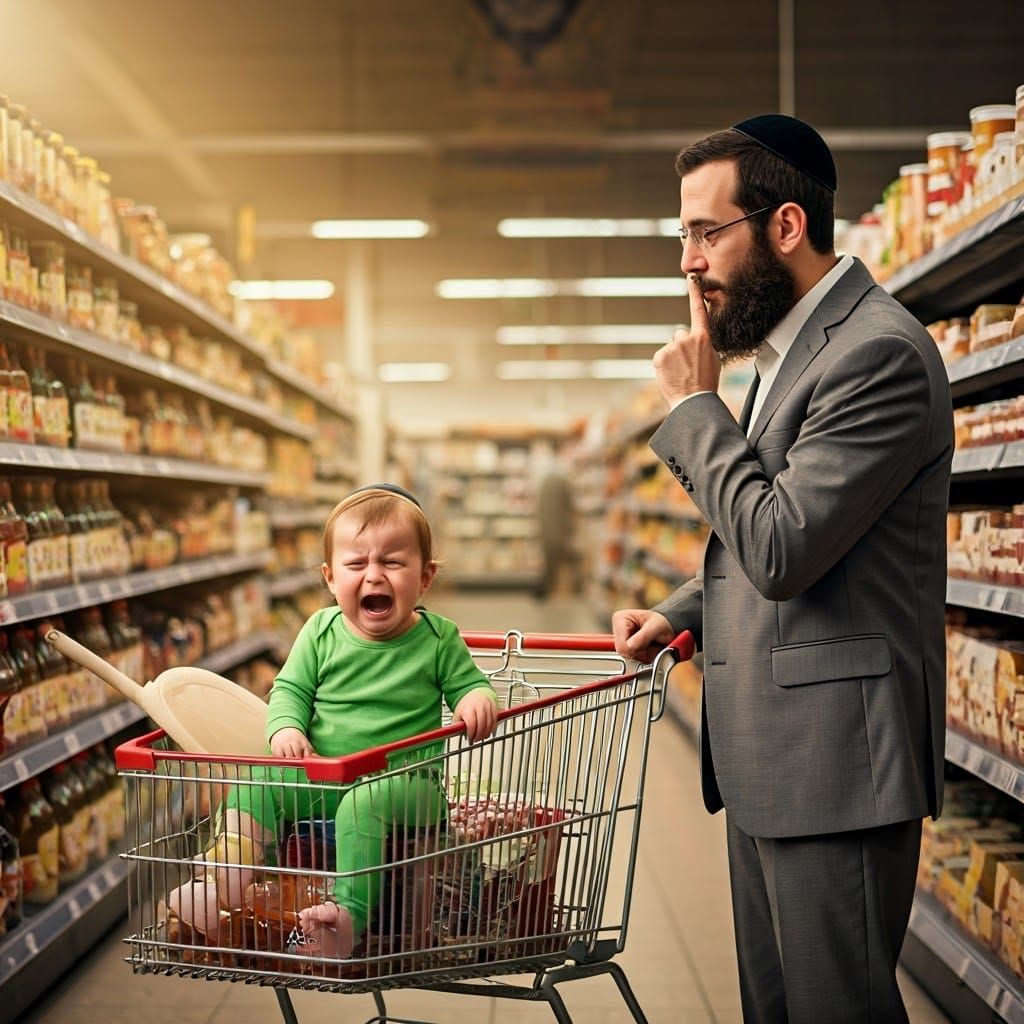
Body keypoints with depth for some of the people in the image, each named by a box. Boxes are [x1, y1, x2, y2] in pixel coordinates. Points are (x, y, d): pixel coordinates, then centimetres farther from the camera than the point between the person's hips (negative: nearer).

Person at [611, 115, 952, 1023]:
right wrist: (681, 613, 11)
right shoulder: (792, 345, 16)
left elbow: (782, 547, -23)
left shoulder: (879, 352, -16)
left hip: (834, 761, -10)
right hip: (768, 761, 10)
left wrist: (695, 404, -12)